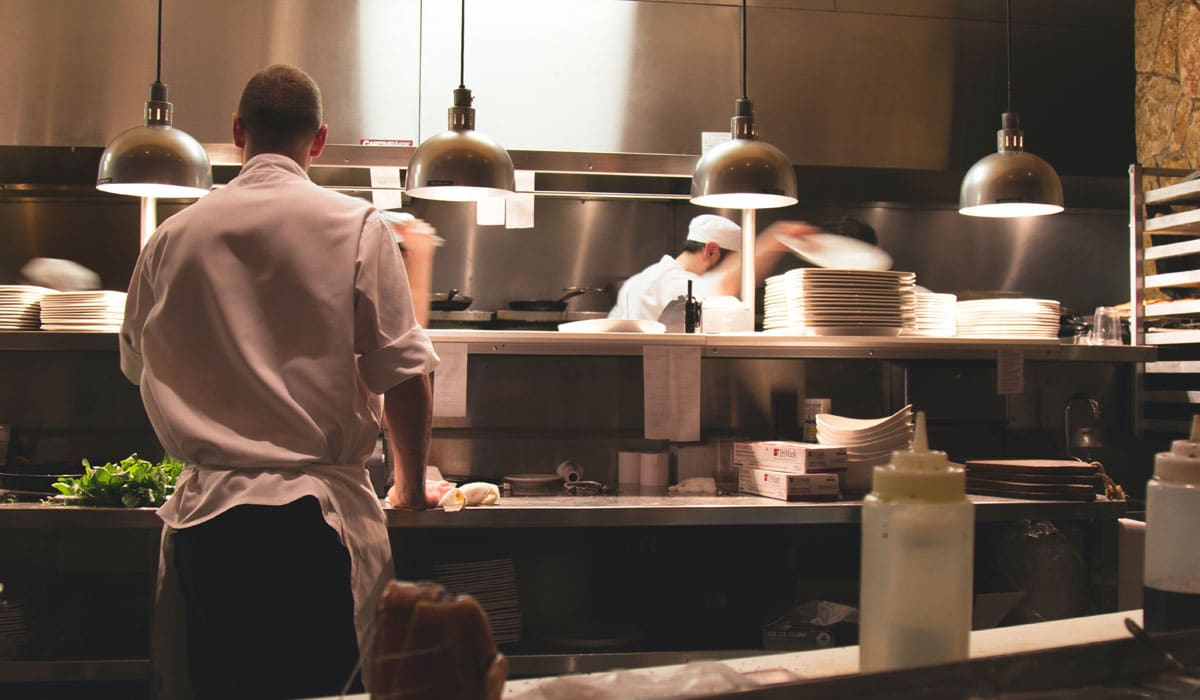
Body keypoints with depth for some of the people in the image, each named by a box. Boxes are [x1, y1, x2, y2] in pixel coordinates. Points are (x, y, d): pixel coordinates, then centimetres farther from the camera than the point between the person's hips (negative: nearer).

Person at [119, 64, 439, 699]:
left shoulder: (171, 238, 6)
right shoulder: (355, 227, -5)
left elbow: (138, 367, 20)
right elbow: (403, 374, -6)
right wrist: (411, 485, 9)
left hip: (205, 514, 4)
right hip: (316, 514, -3)